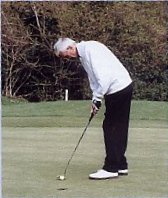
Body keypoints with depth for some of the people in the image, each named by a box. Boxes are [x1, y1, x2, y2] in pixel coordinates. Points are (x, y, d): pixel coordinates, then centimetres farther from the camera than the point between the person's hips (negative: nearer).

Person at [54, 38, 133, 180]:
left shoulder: (90, 49, -17)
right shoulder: (83, 55, 14)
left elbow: (103, 75, -24)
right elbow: (95, 78, 16)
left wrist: (97, 98, -17)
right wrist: (95, 100, 5)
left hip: (118, 87, -10)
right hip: (123, 88, 10)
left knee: (110, 127, -6)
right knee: (118, 128, 13)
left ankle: (111, 169, -2)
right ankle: (121, 166, 20)